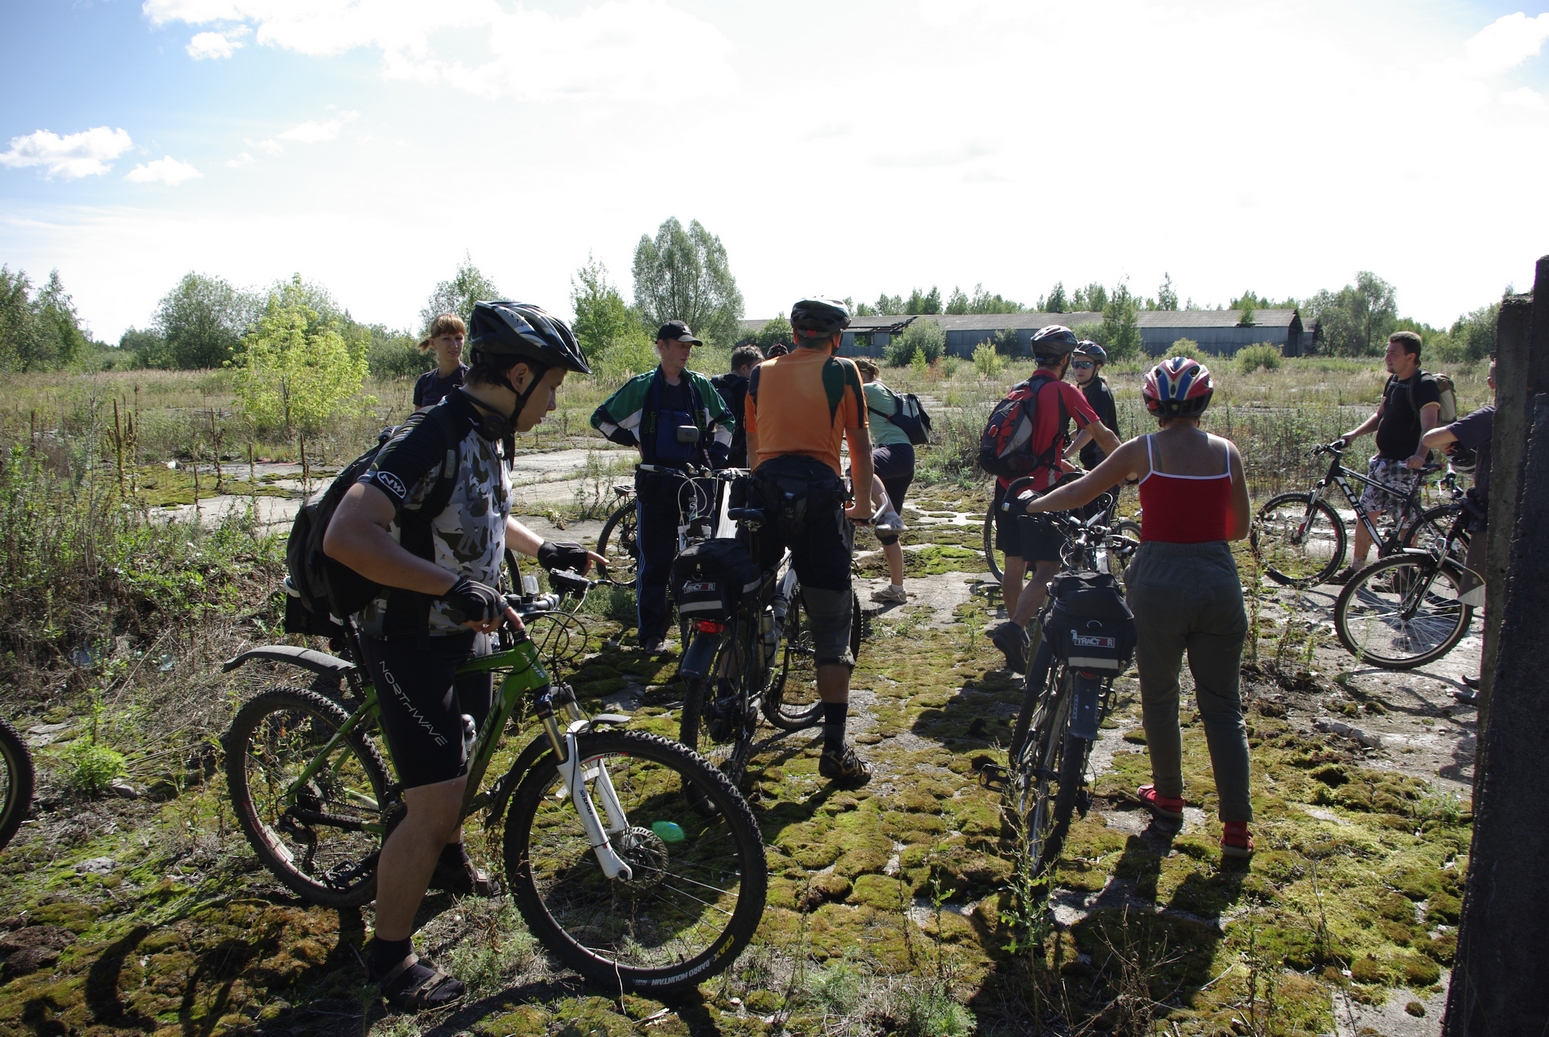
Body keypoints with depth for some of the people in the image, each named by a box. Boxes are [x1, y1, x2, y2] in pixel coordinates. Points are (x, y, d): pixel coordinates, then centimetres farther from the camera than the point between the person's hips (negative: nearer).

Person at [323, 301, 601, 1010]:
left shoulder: (482, 437, 3)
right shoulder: (432, 440, -27)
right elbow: (346, 535, -38)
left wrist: (545, 551, 14)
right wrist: (452, 585, -40)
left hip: (463, 632, 10)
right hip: (412, 641, -10)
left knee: (467, 753, 27)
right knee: (435, 801, -7)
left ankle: (447, 858, 54)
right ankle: (389, 957, 13)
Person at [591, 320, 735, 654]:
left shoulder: (700, 385, 8)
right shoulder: (641, 386, 0)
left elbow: (726, 420, 22)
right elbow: (601, 418, 7)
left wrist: (718, 454, 10)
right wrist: (632, 439, -1)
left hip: (697, 479, 2)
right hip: (657, 482, -2)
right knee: (655, 559, 1)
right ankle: (652, 633, 9)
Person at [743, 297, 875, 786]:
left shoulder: (761, 374, 18)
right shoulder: (842, 371, 9)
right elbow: (860, 444, 11)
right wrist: (863, 503, 25)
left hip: (765, 493, 3)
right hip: (817, 496, -3)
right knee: (831, 629, 2)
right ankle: (835, 749, 1)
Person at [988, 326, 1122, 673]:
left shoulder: (1018, 391, 15)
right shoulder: (1064, 391, -7)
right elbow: (1104, 437, -3)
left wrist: (1073, 470, 34)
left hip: (1007, 486, 7)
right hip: (1039, 491, -7)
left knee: (1014, 564, 16)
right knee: (1047, 569, -4)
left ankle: (1015, 635, 27)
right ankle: (1014, 628, -22)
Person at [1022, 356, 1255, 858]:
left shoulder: (1142, 450, -4)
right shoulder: (1227, 452, 2)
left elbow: (1079, 492, 5)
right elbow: (1239, 528, 10)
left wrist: (1034, 504, 22)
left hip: (1160, 582, -2)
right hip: (1219, 582, 2)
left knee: (1159, 698, 17)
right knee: (1223, 707, 10)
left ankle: (1168, 796, 32)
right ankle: (1237, 825, 9)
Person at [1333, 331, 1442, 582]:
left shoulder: (1425, 385, -15)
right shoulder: (1394, 380, 12)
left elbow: (1429, 424, -27)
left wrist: (1420, 455, -42)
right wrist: (1354, 433, 5)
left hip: (1407, 464, -9)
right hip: (1384, 459, 9)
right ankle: (1355, 568, 19)